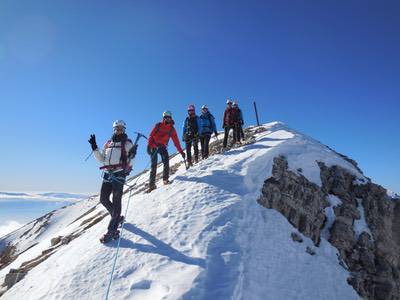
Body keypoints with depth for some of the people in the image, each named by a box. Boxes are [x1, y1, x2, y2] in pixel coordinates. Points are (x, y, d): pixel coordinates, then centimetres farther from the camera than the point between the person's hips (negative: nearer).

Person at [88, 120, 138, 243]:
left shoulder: (127, 143, 1)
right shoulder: (108, 143, 17)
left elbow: (129, 161, -6)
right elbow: (101, 159, 17)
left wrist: (132, 155, -27)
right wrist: (94, 148, 6)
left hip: (119, 174, -6)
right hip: (108, 174, 6)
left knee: (116, 201, -5)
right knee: (103, 199, 7)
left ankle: (112, 231, 1)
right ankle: (117, 217, 30)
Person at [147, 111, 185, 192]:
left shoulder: (172, 129, 5)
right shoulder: (158, 125, -1)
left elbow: (176, 141, 5)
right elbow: (151, 135, -6)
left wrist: (181, 151, 0)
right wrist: (149, 145, -22)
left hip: (162, 147, 2)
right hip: (154, 146, -2)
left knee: (166, 161, -22)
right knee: (154, 165, -6)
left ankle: (165, 179, -15)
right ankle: (152, 184, -1)